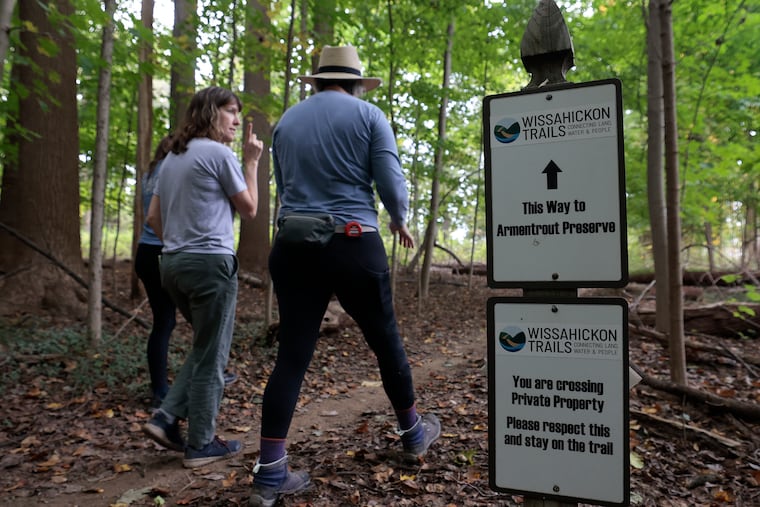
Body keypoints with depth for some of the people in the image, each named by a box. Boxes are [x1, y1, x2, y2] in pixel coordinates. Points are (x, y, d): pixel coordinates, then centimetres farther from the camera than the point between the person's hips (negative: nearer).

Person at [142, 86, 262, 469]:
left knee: (204, 348, 22)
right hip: (211, 262, -8)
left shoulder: (172, 158, 17)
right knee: (211, 356, 3)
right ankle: (201, 444, 14)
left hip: (172, 263, 9)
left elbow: (153, 217, 17)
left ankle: (166, 419, 17)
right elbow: (249, 210, -2)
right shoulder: (219, 153, -8)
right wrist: (251, 162, 4)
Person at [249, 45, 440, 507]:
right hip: (355, 245, -3)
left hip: (294, 246, 4)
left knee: (293, 355, 6)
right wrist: (400, 222, 13)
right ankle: (413, 433, 34)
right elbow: (393, 186, -7)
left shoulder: (287, 121, 14)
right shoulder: (369, 115, 0)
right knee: (386, 340, 15)